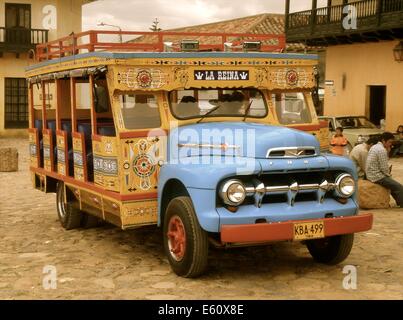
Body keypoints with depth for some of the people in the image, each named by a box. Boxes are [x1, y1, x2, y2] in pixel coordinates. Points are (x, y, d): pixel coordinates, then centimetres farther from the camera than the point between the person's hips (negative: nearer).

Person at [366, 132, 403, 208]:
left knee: (392, 183, 27)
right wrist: (388, 174, -2)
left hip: (371, 174, 11)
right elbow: (384, 168, -18)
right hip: (377, 176, -11)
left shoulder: (375, 147, 11)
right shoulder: (382, 150, -20)